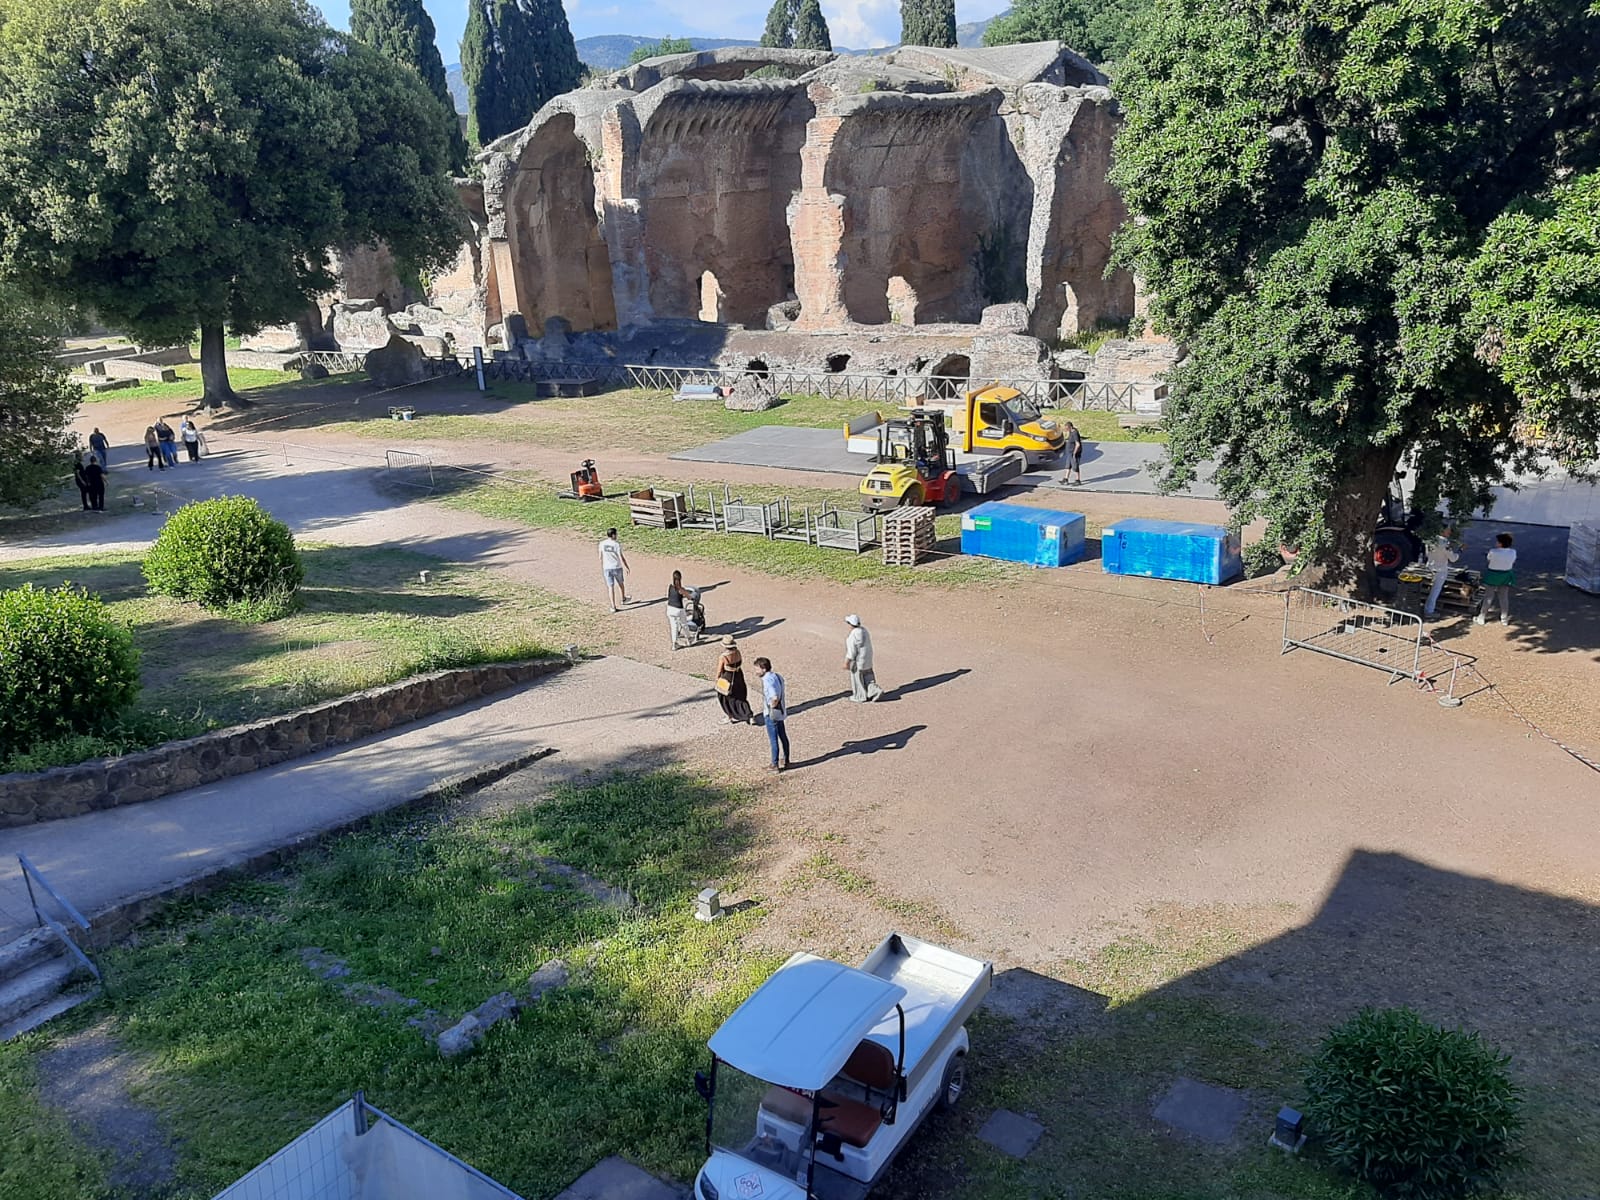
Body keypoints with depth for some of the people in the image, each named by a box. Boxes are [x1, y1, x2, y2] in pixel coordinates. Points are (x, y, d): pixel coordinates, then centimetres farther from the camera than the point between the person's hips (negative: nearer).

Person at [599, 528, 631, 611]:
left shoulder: (602, 543, -2)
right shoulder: (617, 544, -14)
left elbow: (600, 557, 5)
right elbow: (621, 557, -16)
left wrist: (601, 567, 16)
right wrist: (625, 567, -10)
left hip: (607, 568, 2)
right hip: (617, 567, -2)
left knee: (610, 587, 5)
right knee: (620, 583, 22)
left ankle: (613, 607, 0)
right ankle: (623, 599, 43)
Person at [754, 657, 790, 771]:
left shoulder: (768, 680, -25)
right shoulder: (777, 676, 4)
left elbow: (775, 698, -35)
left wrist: (771, 707, -19)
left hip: (771, 714, -9)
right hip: (781, 712, 9)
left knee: (773, 740, 4)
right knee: (783, 737, 18)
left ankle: (775, 765, 15)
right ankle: (786, 761, 31)